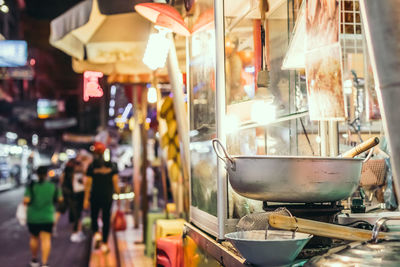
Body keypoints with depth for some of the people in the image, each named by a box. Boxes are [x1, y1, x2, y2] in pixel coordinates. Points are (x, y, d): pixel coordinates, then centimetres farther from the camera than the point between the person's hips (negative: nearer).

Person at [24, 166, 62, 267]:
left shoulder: (31, 186, -8)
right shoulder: (53, 186, -5)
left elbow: (26, 200, -15)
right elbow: (60, 199, 4)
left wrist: (26, 203, 6)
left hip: (33, 217, 1)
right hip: (47, 217, -1)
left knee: (34, 238, 18)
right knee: (46, 239, -1)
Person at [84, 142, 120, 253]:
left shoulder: (91, 167, -5)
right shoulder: (111, 165, 0)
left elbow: (88, 184, -5)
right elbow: (115, 182, -2)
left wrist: (86, 199, -1)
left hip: (95, 196, -1)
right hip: (108, 197, 1)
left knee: (94, 217, 16)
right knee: (106, 219, 7)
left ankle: (96, 233, -10)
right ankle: (104, 243, 7)